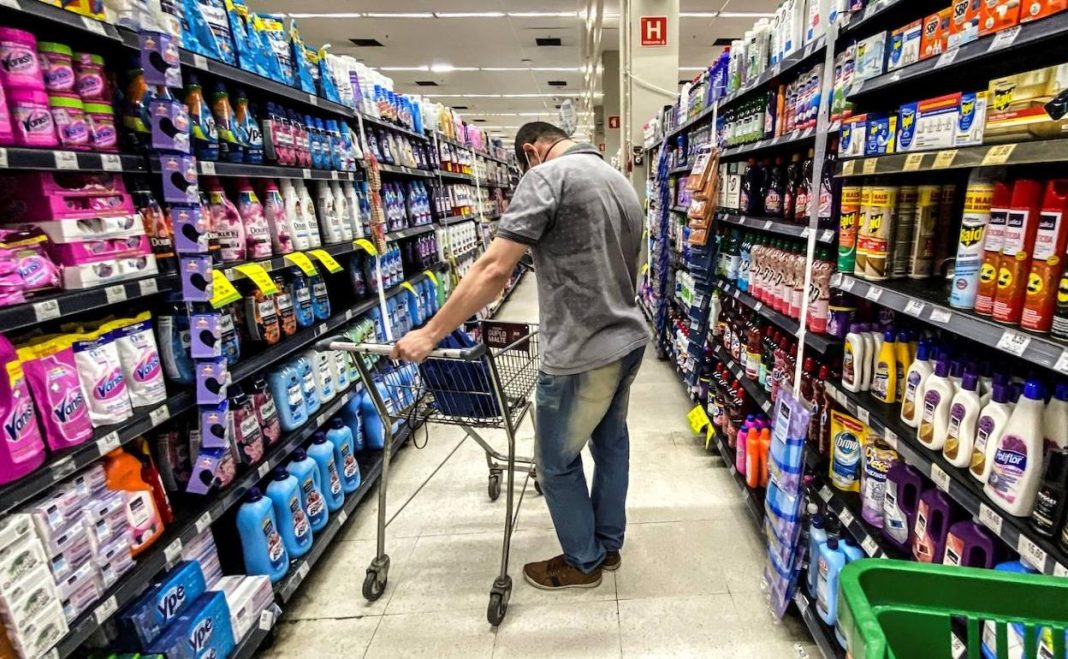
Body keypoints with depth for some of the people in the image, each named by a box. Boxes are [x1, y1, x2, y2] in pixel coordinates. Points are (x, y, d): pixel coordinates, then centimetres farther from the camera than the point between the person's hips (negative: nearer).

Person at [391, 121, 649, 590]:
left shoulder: (546, 176, -12)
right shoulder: (620, 182, 14)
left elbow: (493, 270, -21)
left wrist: (430, 334, -16)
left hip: (582, 355, -9)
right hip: (628, 341, 9)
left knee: (557, 463, 11)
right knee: (610, 442, 23)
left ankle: (583, 562, 32)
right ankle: (608, 544, 42)